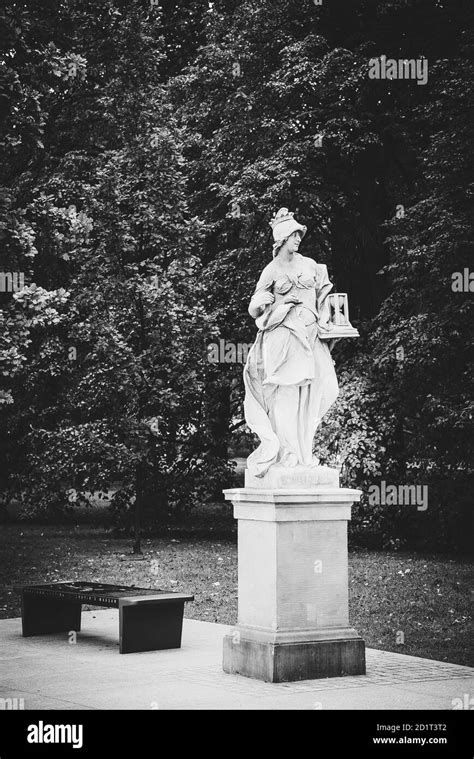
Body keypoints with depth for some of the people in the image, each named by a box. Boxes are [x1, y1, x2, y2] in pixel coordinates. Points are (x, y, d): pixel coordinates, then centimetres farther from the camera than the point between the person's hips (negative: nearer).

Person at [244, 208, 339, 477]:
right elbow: (255, 311, 6)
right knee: (285, 395, -10)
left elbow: (323, 297, 20)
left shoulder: (310, 265, 13)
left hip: (310, 336, 4)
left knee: (309, 394, -2)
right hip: (283, 336, -3)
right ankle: (287, 453, -9)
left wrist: (324, 320, 5)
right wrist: (260, 302, -15)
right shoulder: (271, 271, 4)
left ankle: (304, 452, 3)